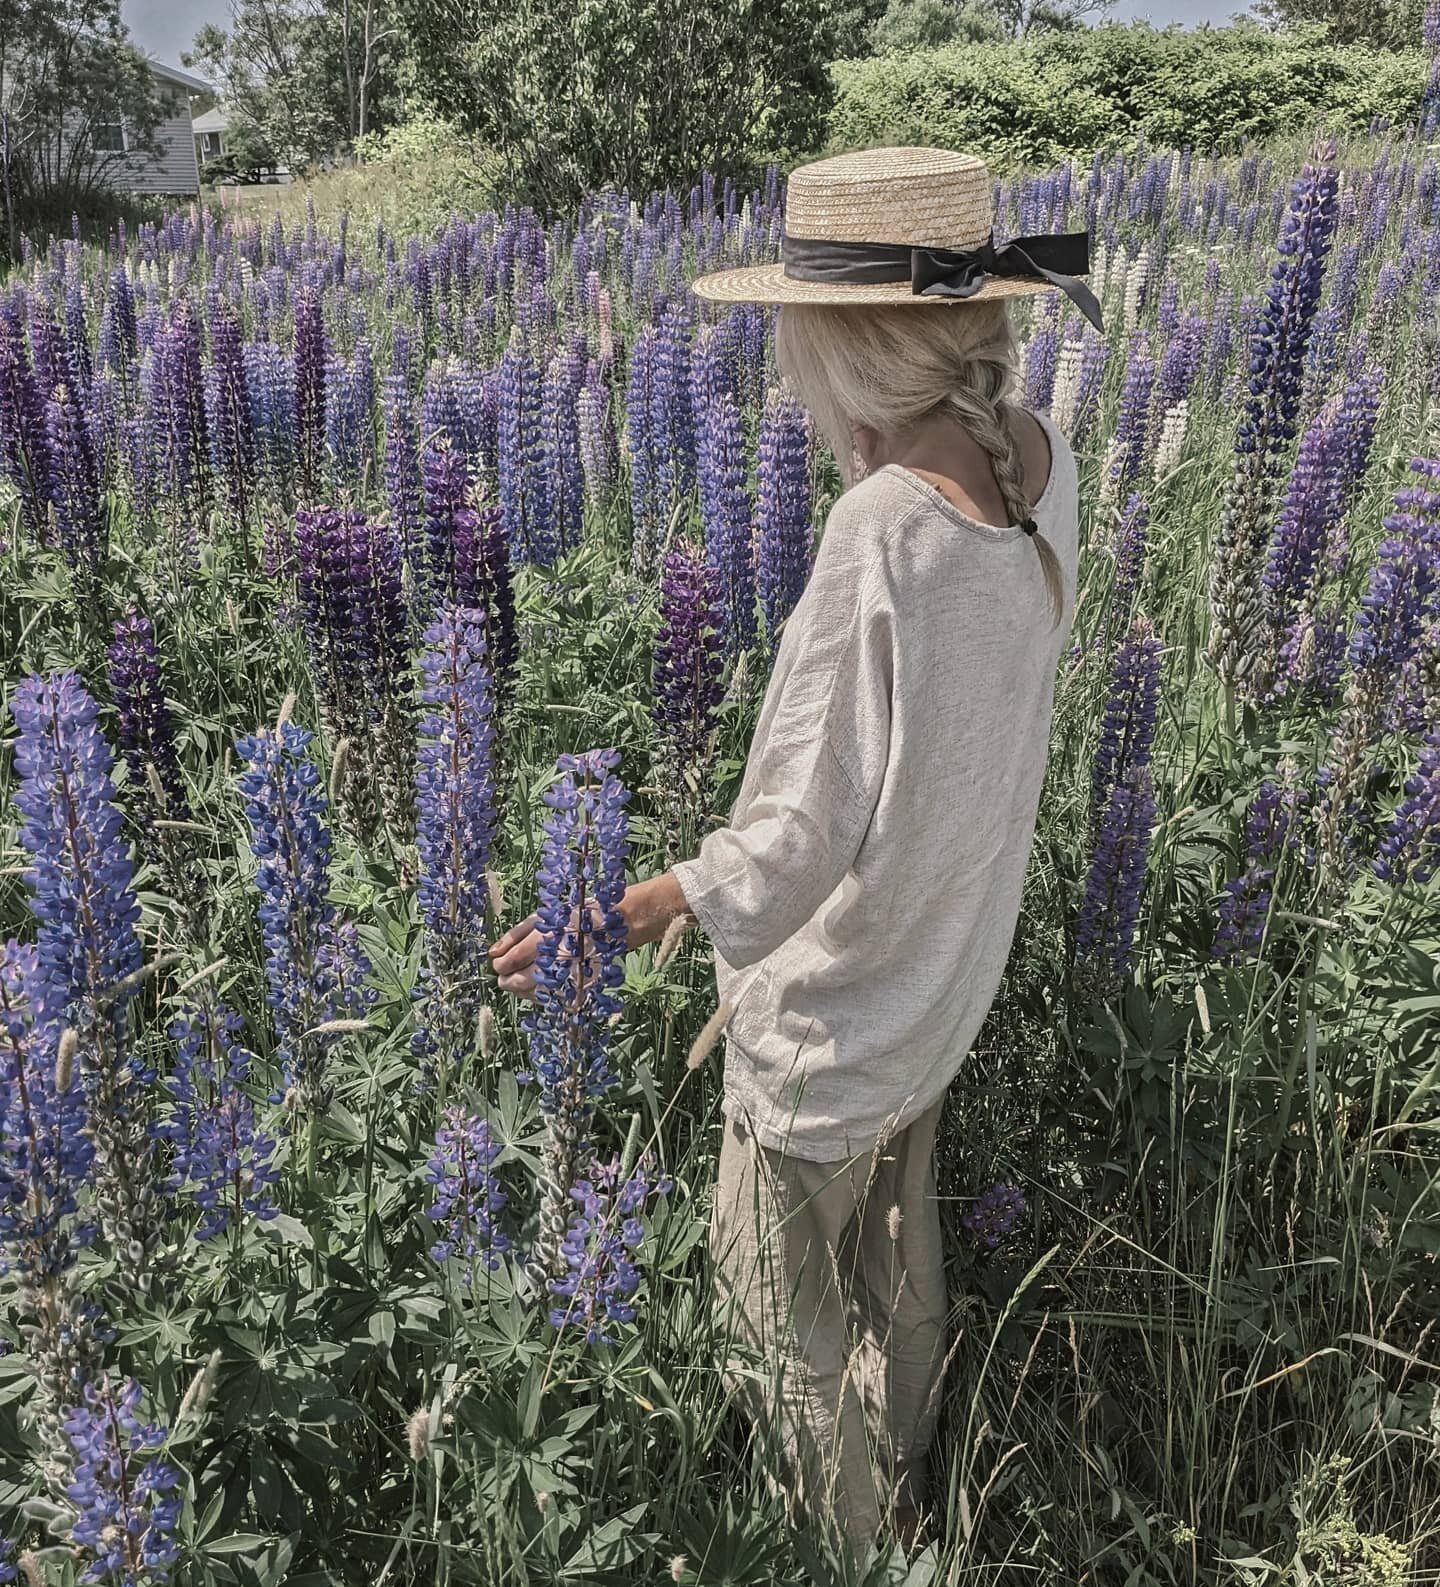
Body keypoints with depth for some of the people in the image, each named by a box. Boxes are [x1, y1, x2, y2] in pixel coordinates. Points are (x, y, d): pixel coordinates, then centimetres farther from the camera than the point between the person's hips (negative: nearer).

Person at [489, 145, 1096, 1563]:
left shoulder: (888, 521, -34)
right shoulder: (1039, 460, -9)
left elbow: (816, 832, -32)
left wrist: (623, 918, -26)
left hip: (839, 986, -8)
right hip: (948, 964, 9)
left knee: (776, 1271, 17)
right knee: (897, 1229, 30)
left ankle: (851, 1534, 41)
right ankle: (901, 1478, 55)